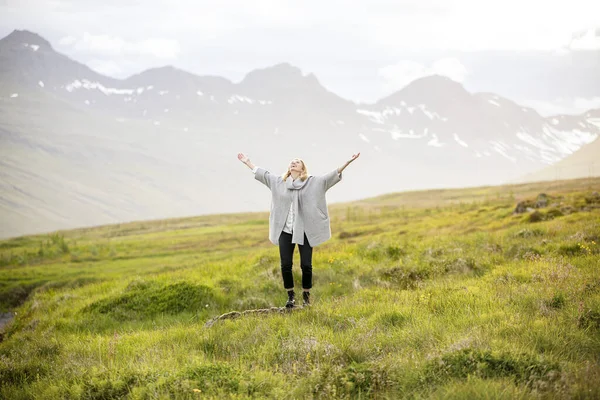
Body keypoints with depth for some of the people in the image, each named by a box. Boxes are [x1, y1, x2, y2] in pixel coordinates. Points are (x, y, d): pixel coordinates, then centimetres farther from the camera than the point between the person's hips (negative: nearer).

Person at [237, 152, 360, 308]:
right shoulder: (279, 182, 12)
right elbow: (263, 173, 23)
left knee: (306, 265, -2)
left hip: (305, 231, -2)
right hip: (285, 231, 2)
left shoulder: (314, 182, 4)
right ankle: (291, 296, 15)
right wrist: (247, 162, 28)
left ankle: (306, 295, 16)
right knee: (285, 265, -1)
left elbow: (333, 175, -1)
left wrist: (348, 161, -10)